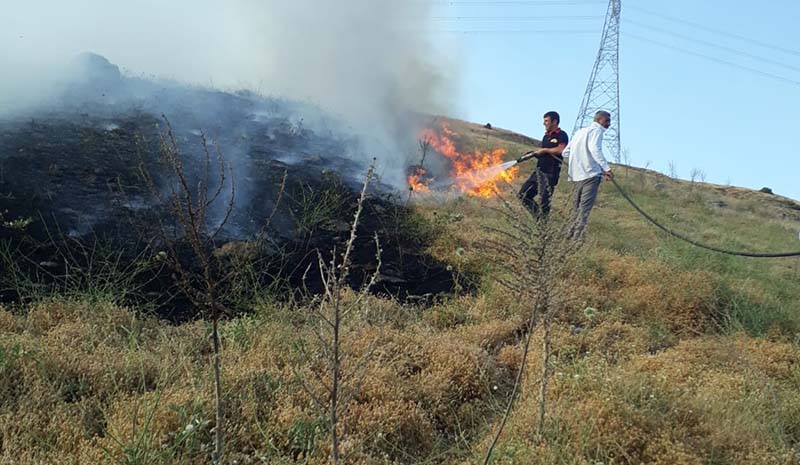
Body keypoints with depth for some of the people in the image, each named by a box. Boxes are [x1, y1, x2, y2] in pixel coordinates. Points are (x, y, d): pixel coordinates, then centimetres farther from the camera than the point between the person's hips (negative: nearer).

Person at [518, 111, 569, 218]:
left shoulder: (562, 135, -5)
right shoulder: (546, 136, 20)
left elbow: (561, 150, -22)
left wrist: (544, 150, -11)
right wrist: (534, 154, 2)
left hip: (550, 174, -9)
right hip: (538, 171, 9)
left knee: (544, 202, -8)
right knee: (523, 195, 6)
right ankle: (539, 216, 16)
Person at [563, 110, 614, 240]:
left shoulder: (580, 132, 24)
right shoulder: (597, 130, -1)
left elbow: (565, 152, 22)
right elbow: (595, 148, -21)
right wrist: (606, 168, -26)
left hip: (577, 175, 8)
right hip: (590, 174, -8)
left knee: (578, 208, 15)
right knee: (585, 208, -12)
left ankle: (571, 235, 14)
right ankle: (577, 237, -19)